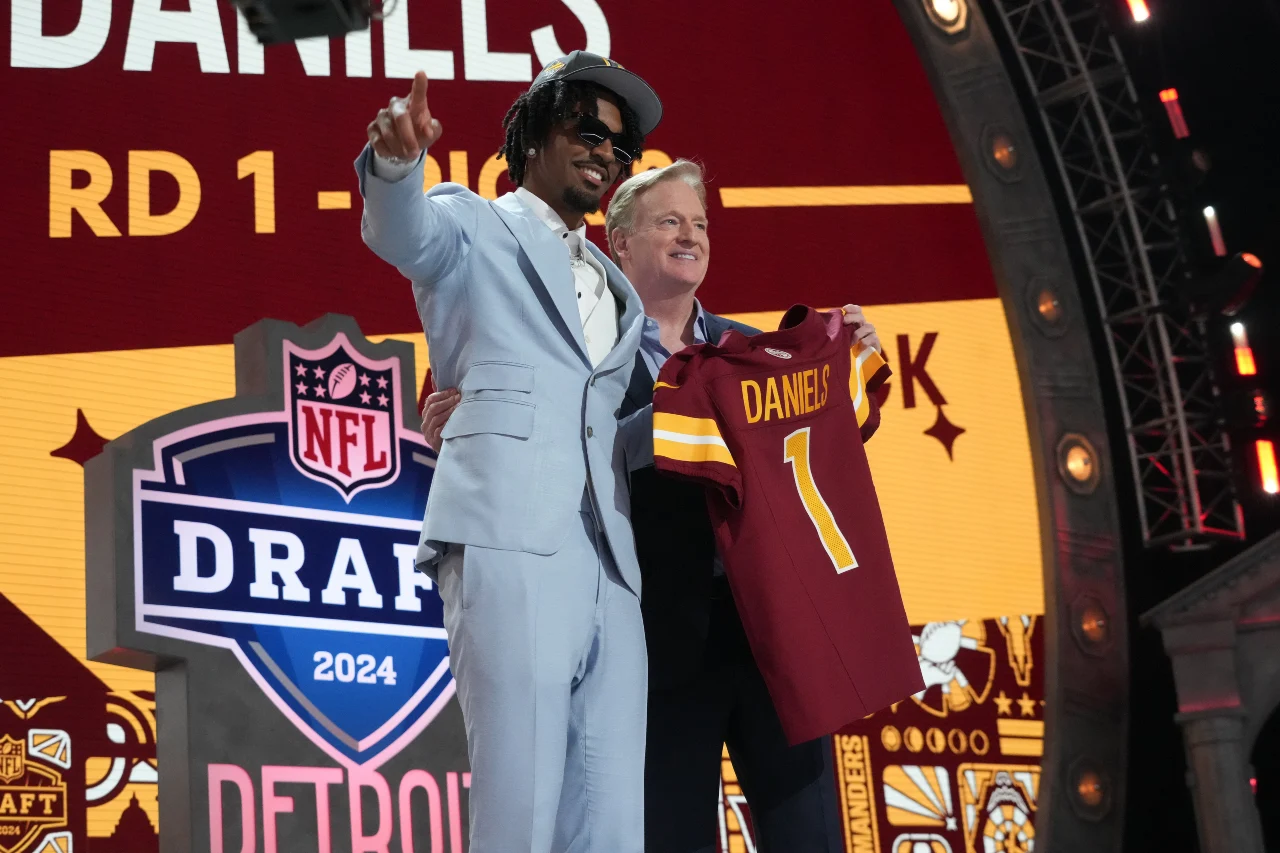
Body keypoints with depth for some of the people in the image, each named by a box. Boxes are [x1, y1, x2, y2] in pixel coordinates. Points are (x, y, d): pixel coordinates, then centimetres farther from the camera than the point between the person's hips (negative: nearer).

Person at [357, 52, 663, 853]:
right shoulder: (476, 227, 10)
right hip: (511, 543, -6)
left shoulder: (617, 288, 30)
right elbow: (402, 231, -11)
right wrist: (395, 160, -36)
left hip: (610, 563, 6)